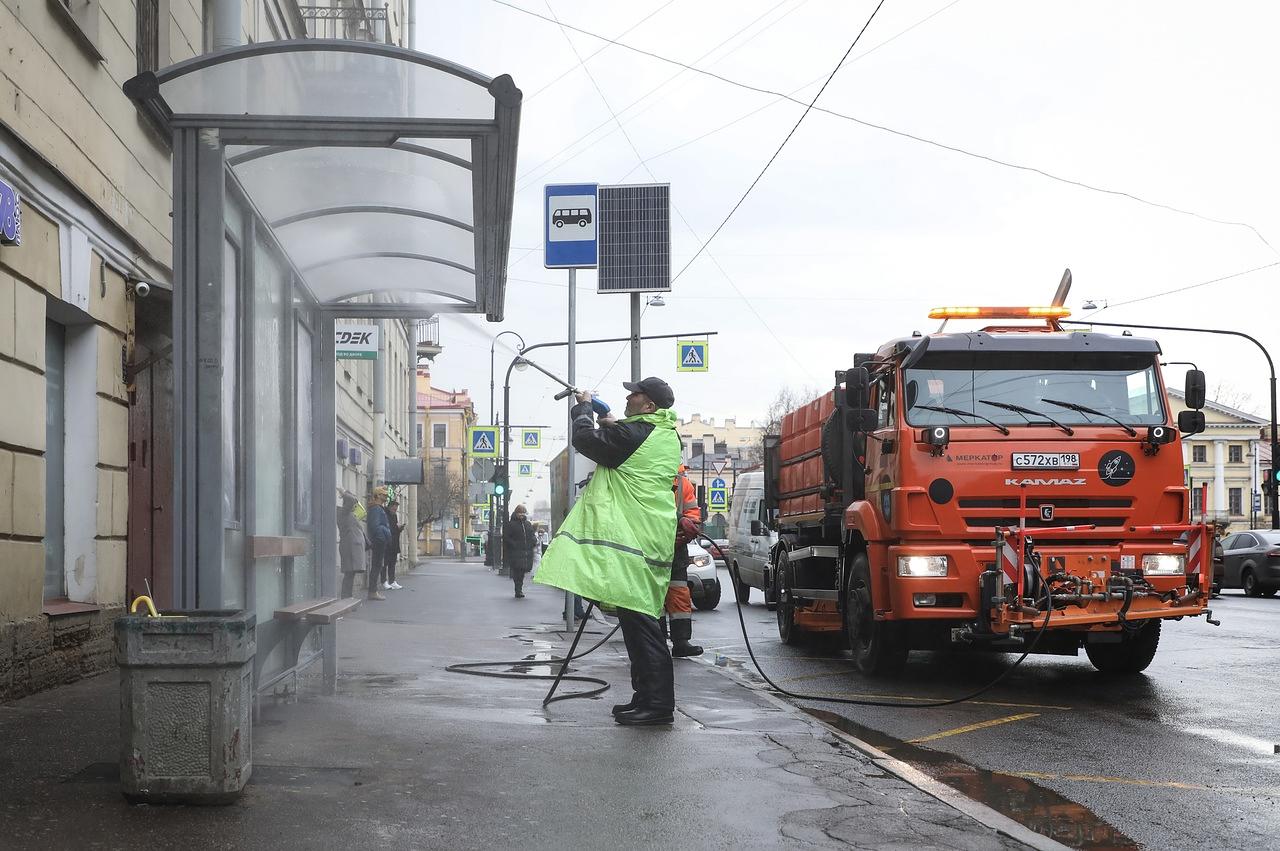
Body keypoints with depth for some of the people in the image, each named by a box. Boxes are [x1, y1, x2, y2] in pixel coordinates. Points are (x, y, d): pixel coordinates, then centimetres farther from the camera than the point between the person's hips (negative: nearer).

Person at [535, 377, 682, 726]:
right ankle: (648, 697, 19)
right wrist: (611, 427, 21)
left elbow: (584, 439, -7)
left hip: (632, 538, -10)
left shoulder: (633, 432, -13)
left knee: (639, 621, -11)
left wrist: (583, 408, 10)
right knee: (640, 621, 15)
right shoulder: (667, 437, 17)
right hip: (650, 539, 10)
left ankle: (658, 704, -12)